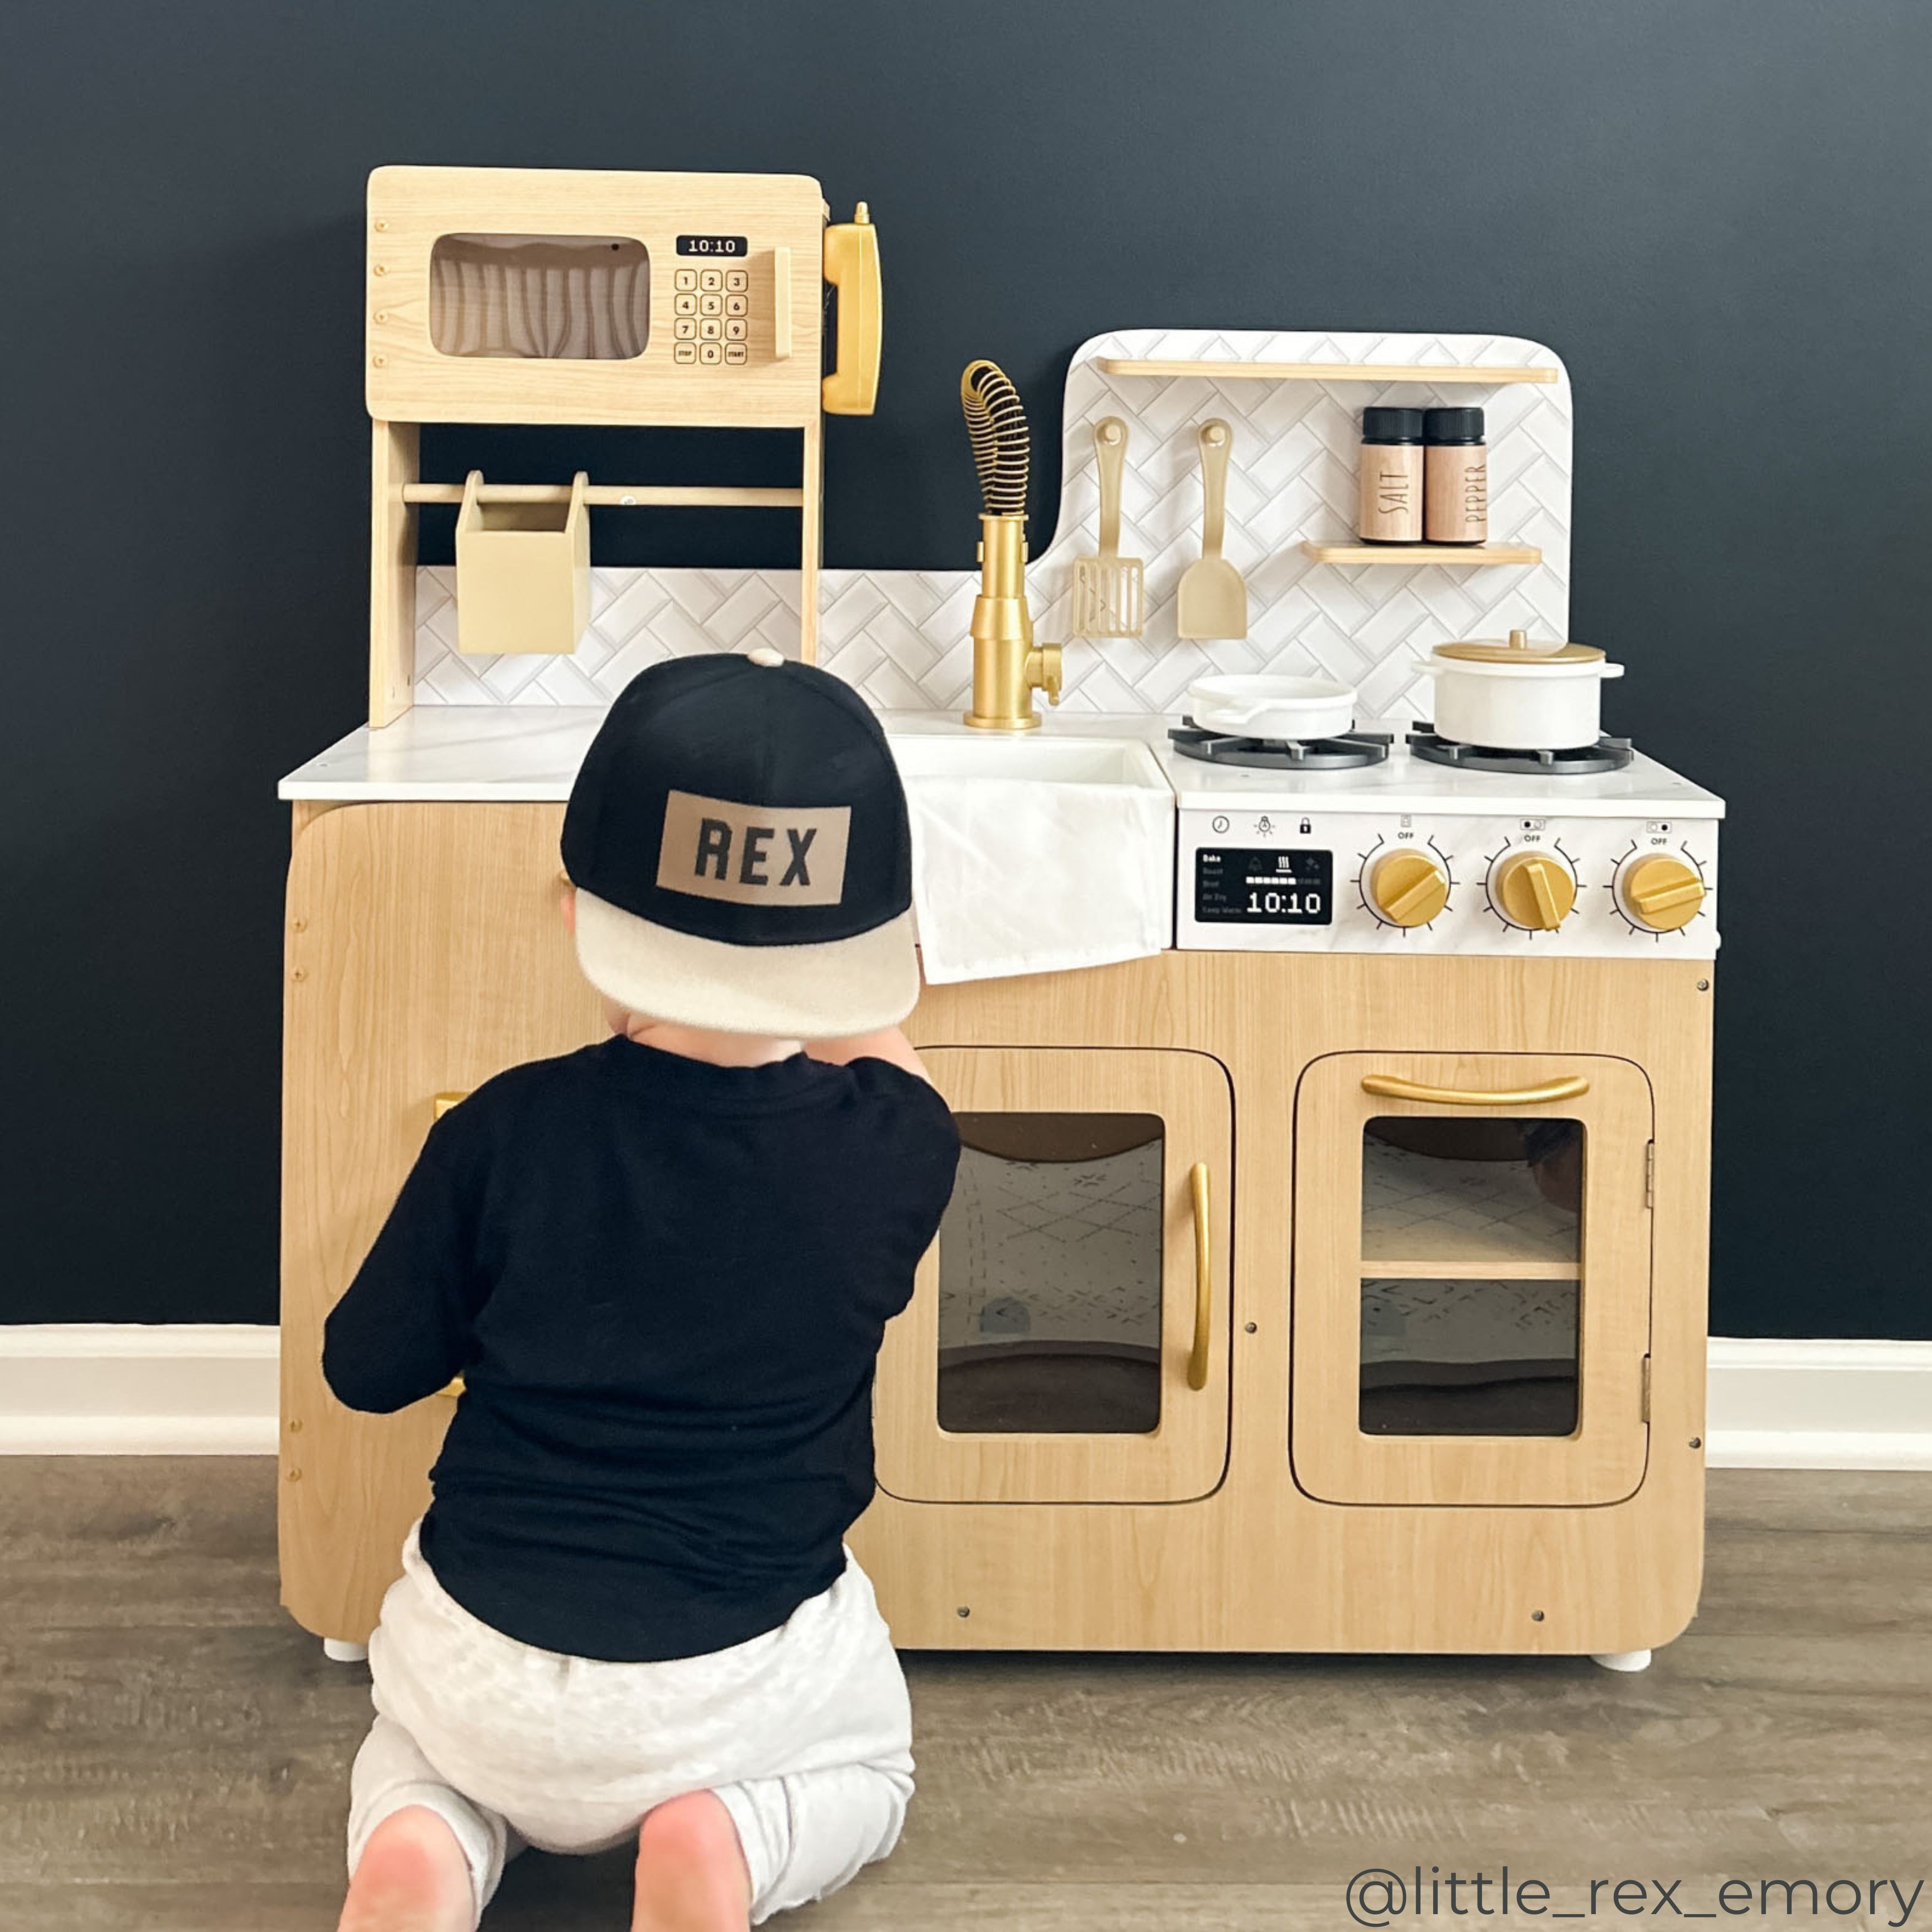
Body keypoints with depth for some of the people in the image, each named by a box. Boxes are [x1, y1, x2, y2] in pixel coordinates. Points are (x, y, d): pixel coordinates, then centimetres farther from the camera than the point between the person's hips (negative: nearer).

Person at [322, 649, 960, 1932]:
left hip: (487, 1668, 1)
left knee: (421, 1754, 36)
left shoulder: (502, 1135, -14)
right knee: (869, 1769, 33)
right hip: (739, 1682, 0)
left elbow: (367, 1371, 1)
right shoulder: (898, 1145, -14)